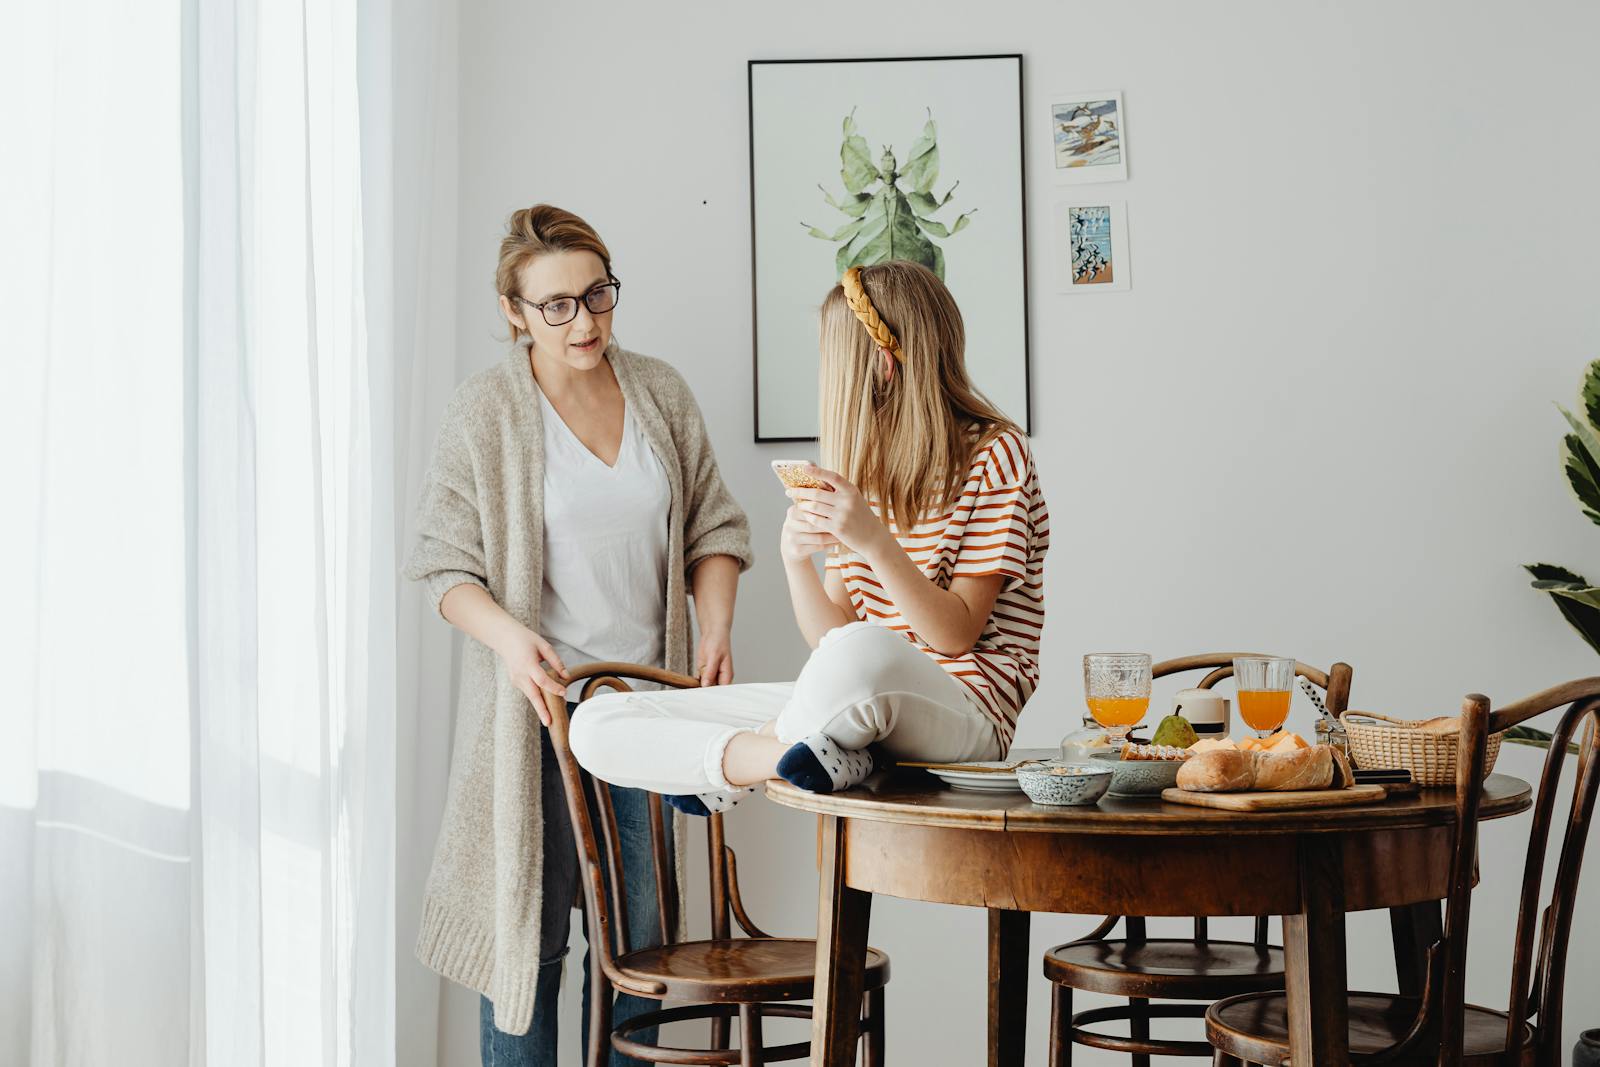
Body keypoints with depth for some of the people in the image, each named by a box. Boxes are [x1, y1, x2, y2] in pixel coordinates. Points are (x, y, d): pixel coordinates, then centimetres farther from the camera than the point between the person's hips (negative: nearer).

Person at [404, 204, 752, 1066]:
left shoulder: (660, 392, 7)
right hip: (540, 702, -3)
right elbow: (445, 568, -5)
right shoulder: (483, 413, -4)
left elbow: (712, 527, 13)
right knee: (528, 926, -1)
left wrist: (716, 629, -3)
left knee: (641, 931, 6)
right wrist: (509, 637, -23)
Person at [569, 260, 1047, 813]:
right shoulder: (866, 466, 20)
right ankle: (811, 755, -19)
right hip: (862, 702, 7)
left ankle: (740, 760, -19)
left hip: (966, 710, -7)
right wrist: (795, 557, -10)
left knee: (861, 652, -46)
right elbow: (830, 636, 10)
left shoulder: (994, 455, -2)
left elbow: (956, 636, -10)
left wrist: (876, 543, -24)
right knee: (596, 723, -6)